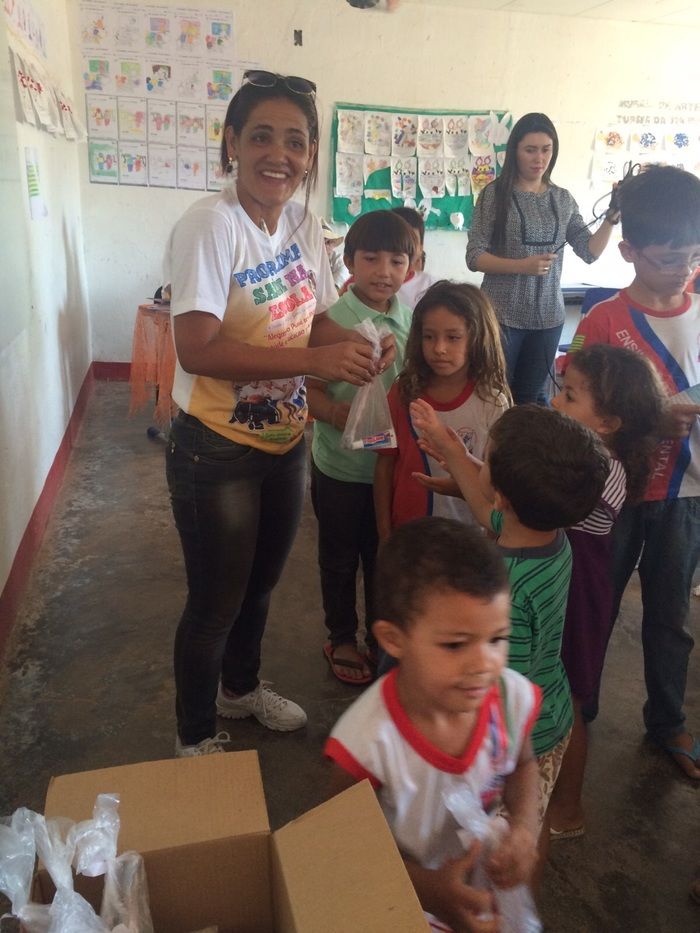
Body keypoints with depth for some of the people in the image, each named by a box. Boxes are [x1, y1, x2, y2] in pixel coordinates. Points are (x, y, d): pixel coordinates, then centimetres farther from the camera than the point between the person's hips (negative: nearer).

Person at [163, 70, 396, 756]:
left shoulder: (303, 222, 2)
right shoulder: (210, 224, -21)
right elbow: (197, 349, -29)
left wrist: (358, 345, -12)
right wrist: (316, 361, -32)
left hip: (285, 439, 7)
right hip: (216, 450, -7)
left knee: (260, 582, 25)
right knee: (216, 602, 10)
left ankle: (241, 687, 54)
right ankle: (195, 738, 38)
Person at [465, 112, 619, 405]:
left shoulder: (563, 199, 7)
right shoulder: (495, 194, -5)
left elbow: (590, 252, 6)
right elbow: (474, 257, -10)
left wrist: (612, 216, -9)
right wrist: (522, 266, -23)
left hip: (548, 317, 4)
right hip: (502, 316, -3)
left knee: (530, 398, 12)